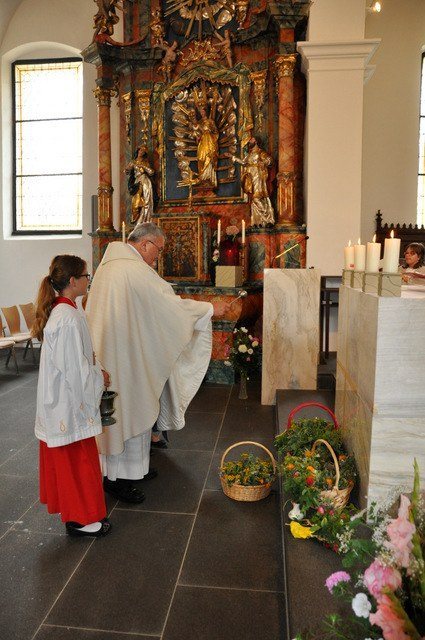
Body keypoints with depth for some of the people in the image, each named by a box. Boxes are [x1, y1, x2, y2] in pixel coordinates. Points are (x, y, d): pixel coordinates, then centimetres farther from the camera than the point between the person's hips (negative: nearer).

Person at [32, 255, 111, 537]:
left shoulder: (57, 310, 5)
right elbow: (76, 368, -24)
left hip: (57, 398, 10)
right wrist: (100, 377, -8)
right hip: (70, 400, -9)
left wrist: (95, 368, 6)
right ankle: (79, 517, 21)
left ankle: (68, 503, 40)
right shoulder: (69, 318, -26)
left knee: (64, 457, 23)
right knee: (77, 459, 5)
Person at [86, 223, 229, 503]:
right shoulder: (135, 270, -21)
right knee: (130, 409, 3)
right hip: (127, 355, -10)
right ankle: (119, 477, 16)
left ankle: (134, 466, 34)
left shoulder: (109, 265, 10)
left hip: (112, 351, 10)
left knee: (128, 408, 20)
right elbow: (172, 305, -18)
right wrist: (211, 309, -7)